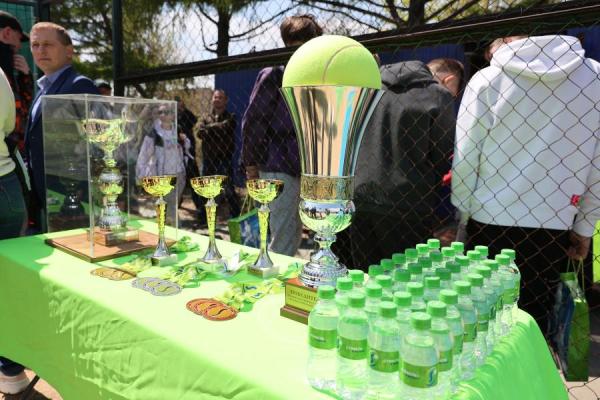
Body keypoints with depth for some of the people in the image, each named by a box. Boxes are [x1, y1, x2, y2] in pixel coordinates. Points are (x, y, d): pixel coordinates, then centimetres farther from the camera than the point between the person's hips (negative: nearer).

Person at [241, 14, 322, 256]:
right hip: (278, 168, -6)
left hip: (302, 169, 6)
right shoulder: (273, 76, -5)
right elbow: (252, 122, -4)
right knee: (283, 243, -5)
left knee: (294, 237, 15)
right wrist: (250, 164, -5)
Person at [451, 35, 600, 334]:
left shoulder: (487, 80, -4)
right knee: (533, 322, 13)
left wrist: (463, 213, 6)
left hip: (489, 220, -1)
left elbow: (464, 158, -5)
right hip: (553, 225, 2)